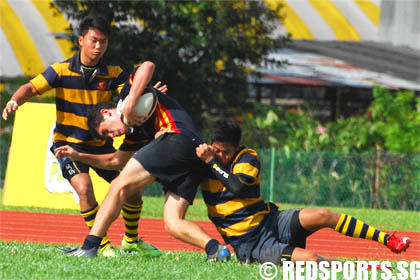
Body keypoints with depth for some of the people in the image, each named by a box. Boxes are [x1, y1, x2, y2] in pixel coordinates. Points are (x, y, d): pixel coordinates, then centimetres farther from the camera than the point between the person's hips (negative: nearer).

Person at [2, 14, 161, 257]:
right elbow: (31, 88, -12)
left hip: (101, 144, 4)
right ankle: (103, 244, -13)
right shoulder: (62, 71, -11)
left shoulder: (114, 74, -6)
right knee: (84, 187, -27)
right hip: (68, 143, -3)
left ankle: (131, 240, 27)